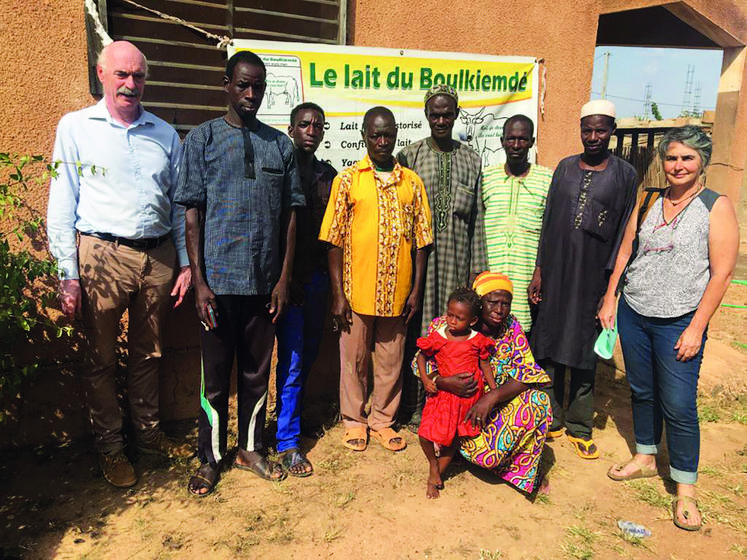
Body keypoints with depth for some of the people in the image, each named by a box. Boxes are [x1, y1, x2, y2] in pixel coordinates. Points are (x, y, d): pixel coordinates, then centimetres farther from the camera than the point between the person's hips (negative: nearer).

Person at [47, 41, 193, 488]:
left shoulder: (165, 134, 11)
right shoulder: (76, 127, 2)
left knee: (149, 353, 14)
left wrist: (186, 264, 8)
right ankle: (110, 446, 24)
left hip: (159, 258, 3)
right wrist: (68, 274, -7)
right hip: (103, 256, -3)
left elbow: (179, 204, 13)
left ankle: (148, 432, 31)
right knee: (102, 358, 7)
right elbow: (62, 207, -1)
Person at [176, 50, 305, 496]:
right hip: (219, 279, -2)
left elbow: (291, 213, 8)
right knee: (216, 375, 8)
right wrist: (199, 282, -9)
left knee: (258, 371, 13)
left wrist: (285, 278, 2)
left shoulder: (281, 144, 9)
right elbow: (192, 213, -2)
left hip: (265, 280, 3)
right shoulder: (202, 139, 2)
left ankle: (252, 449, 31)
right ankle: (211, 457, 26)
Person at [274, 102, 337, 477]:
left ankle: (292, 411, 34)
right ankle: (287, 442, 8)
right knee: (292, 359, -3)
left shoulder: (328, 175, 13)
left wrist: (331, 276, 9)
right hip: (290, 277, -5)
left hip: (318, 277, 6)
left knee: (308, 354, 14)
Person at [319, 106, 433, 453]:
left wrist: (416, 290, 3)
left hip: (397, 291, 2)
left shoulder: (412, 182, 7)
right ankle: (354, 421, 28)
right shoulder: (347, 180, 0)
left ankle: (382, 420, 30)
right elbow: (335, 240, -2)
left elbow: (421, 240, 8)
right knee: (354, 358, 9)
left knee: (391, 359, 12)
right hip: (357, 290, -2)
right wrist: (338, 294, -7)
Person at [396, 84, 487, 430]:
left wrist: (477, 267, 5)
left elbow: (476, 218, 10)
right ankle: (414, 408, 15)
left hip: (456, 258, 2)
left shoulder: (471, 160, 11)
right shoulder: (409, 156, 5)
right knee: (418, 329, 2)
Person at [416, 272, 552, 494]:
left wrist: (491, 398, -27)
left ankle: (525, 471, -1)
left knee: (538, 400, -24)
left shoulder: (511, 327, -6)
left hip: (499, 404, 4)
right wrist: (442, 382, -34)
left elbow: (527, 372, -12)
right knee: (487, 456, -27)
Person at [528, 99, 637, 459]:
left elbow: (624, 232, -2)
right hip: (556, 271, 3)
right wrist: (538, 271, 2)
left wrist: (611, 285, -8)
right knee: (549, 343, 8)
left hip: (593, 275, -2)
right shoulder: (565, 168, 8)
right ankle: (551, 421, 23)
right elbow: (549, 221, 7)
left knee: (584, 350, 6)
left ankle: (579, 427, 22)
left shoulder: (624, 174, 0)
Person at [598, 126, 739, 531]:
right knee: (641, 391, 15)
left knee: (679, 405, -2)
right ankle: (645, 458, 35)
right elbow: (625, 253, 13)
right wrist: (609, 298, 8)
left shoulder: (716, 207, -5)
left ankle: (685, 489, 15)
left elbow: (721, 273, -9)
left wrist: (696, 329, -13)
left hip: (679, 322, -4)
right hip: (633, 314, 4)